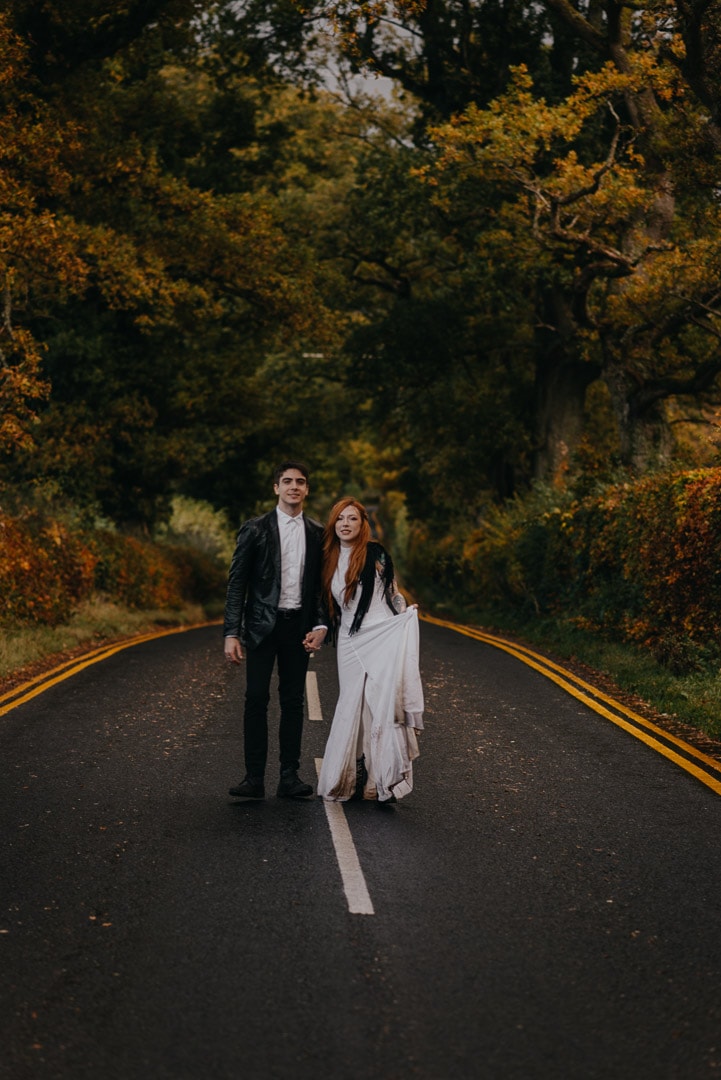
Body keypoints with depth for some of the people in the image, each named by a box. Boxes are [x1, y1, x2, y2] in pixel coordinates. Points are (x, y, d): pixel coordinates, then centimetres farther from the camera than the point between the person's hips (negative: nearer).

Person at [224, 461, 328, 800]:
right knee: (256, 699, -6)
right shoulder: (255, 530, -1)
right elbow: (237, 583, -2)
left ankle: (289, 775, 11)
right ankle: (254, 777, -2)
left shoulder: (317, 533, 8)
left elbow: (322, 584, 13)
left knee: (293, 701, 5)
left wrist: (321, 625, -2)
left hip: (298, 627, 3)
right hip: (262, 626, -3)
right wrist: (231, 634, -8)